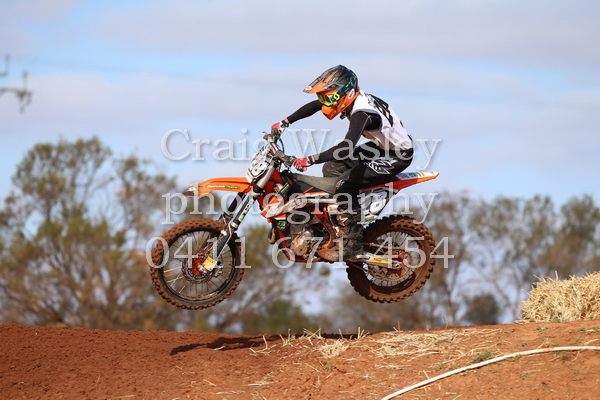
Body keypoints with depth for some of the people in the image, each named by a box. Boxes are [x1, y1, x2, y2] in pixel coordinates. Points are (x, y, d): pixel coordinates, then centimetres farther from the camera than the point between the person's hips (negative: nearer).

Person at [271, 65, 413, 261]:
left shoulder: (361, 112, -31)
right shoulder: (354, 98, -2)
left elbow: (347, 147, -45)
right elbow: (313, 106, 11)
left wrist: (311, 160, -46)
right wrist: (285, 123, 7)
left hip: (398, 156, -10)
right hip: (382, 146, 10)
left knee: (345, 184, -21)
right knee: (331, 168, 9)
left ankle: (351, 244, -16)